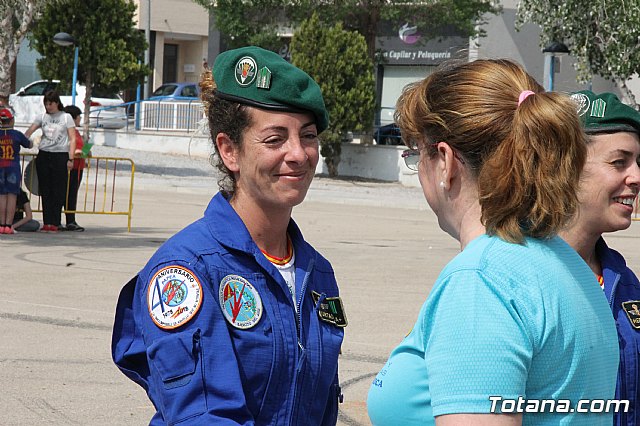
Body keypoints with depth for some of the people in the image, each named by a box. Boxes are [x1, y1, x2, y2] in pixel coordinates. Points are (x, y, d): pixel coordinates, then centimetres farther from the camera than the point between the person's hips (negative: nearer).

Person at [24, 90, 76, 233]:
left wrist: (71, 158, -8)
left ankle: (55, 223, 0)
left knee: (58, 190, -4)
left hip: (60, 156, -3)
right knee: (45, 190, 3)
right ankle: (47, 222, 6)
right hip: (43, 155, 3)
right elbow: (29, 131, 2)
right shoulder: (42, 117, 11)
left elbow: (72, 139, 0)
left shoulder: (66, 117, 3)